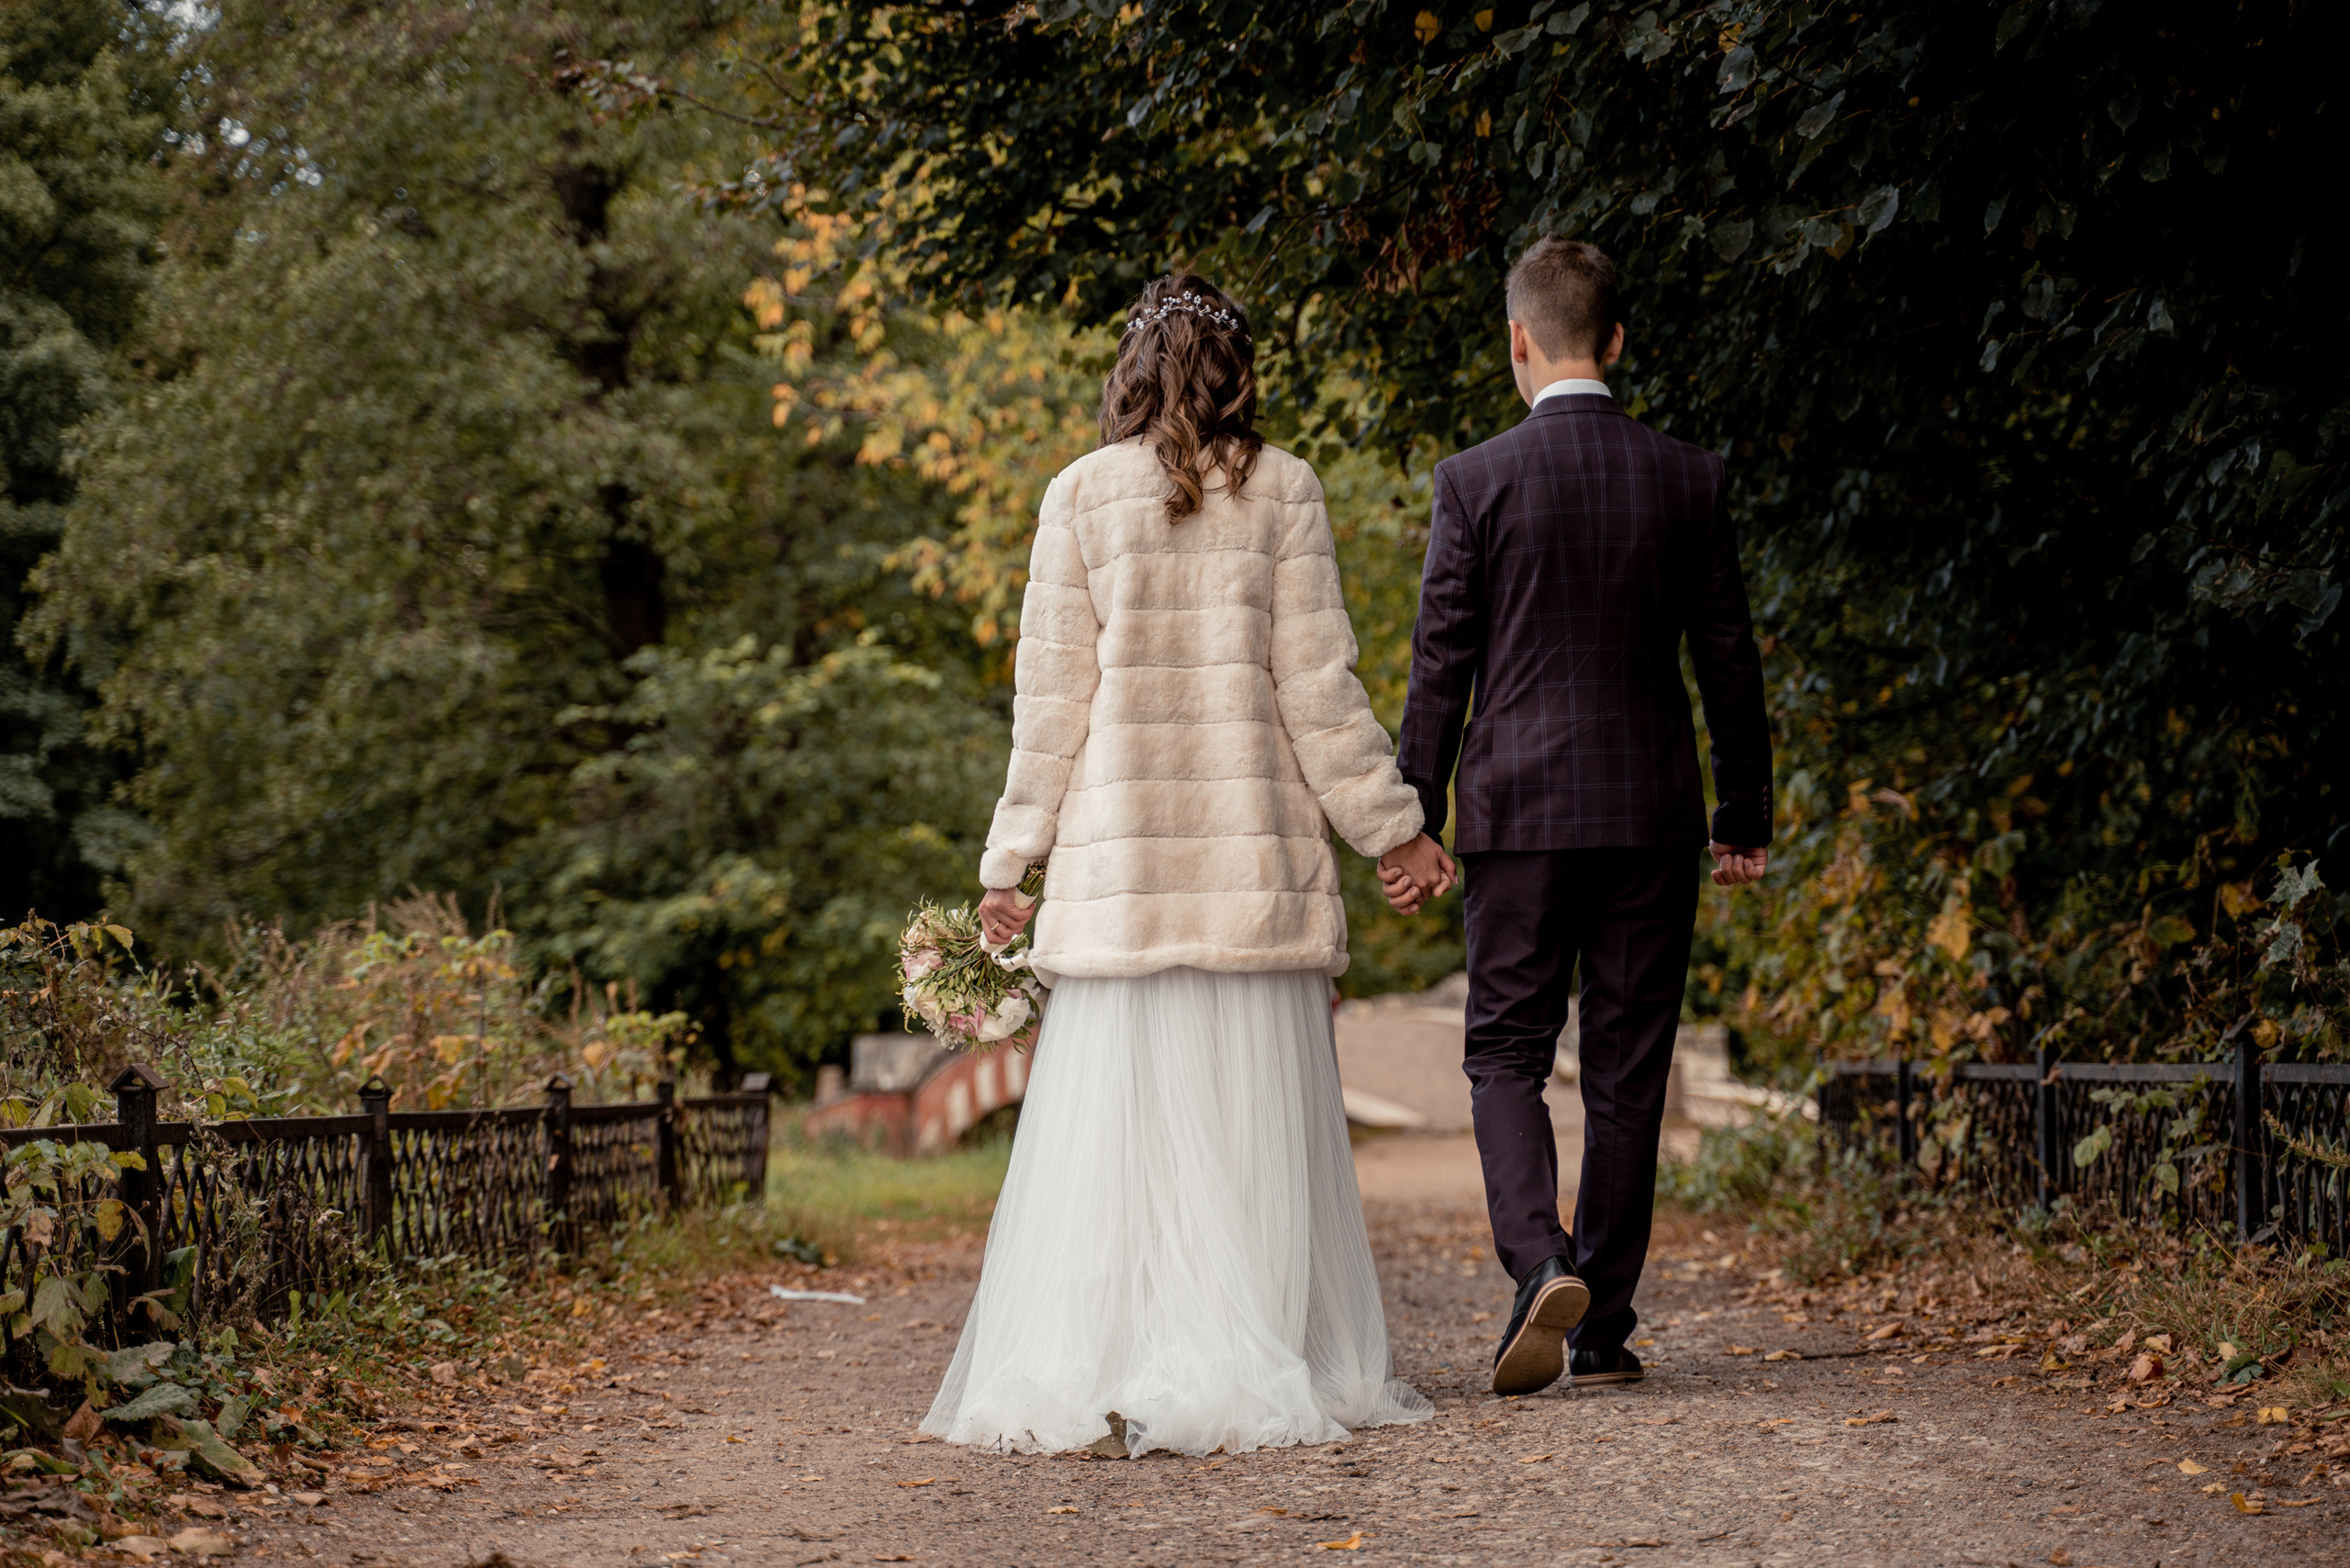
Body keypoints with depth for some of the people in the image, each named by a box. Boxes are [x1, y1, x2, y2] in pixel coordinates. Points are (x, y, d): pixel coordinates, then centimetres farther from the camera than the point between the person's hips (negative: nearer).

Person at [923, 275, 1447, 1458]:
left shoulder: (1081, 496, 3)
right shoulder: (1281, 492, 2)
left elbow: (1051, 692, 2)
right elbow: (1316, 686, 0)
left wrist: (1011, 858, 7)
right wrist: (1388, 824, 7)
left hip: (1119, 849, 1)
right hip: (1255, 847, 0)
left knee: (1116, 1111, 3)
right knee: (1250, 1121, 4)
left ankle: (1093, 1376, 0)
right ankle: (1257, 1370, 3)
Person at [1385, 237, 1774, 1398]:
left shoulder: (1476, 481, -5)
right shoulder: (1686, 479, 2)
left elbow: (1441, 664, -4)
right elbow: (1728, 658, 5)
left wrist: (1413, 821, 1)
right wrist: (1746, 817, 14)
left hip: (1518, 811, -2)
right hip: (1652, 813, 2)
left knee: (1506, 1055, 7)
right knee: (1628, 1071, 8)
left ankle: (1542, 1263, -17)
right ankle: (1604, 1329, 12)